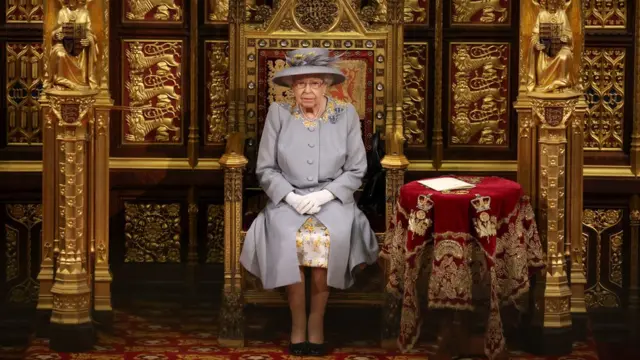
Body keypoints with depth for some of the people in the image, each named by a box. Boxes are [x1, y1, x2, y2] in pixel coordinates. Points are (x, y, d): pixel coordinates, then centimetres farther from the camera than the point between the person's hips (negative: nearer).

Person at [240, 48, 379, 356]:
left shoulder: (346, 114, 3)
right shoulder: (278, 113, 3)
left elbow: (356, 170, 3)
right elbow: (265, 169, 4)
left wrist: (324, 195, -12)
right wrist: (291, 196, -13)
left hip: (332, 199, 0)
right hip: (287, 199, 0)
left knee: (330, 238, -33)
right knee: (287, 239, -33)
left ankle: (316, 320, -14)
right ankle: (298, 321, -14)